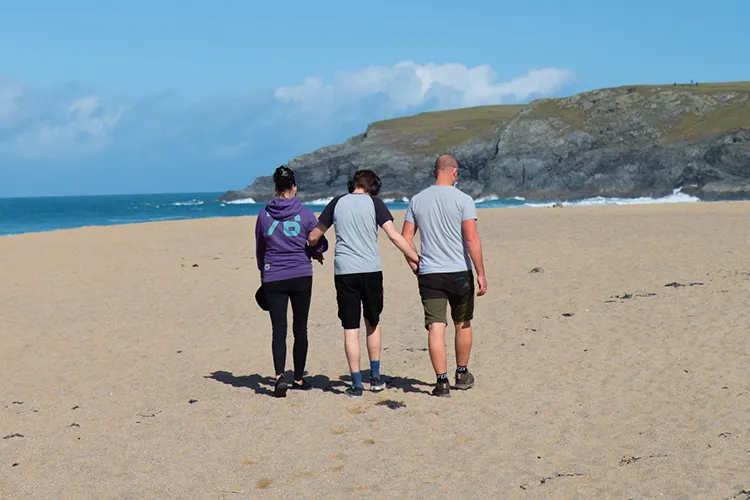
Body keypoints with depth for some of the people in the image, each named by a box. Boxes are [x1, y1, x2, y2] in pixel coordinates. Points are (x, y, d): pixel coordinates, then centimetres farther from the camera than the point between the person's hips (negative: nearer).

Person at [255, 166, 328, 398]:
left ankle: (280, 376, -19)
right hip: (301, 277, 0)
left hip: (273, 279, 1)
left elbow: (259, 250, 12)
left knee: (279, 329, 0)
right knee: (300, 328, 10)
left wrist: (263, 273, 28)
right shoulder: (305, 214, -5)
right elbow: (321, 244, 1)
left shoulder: (264, 215, 1)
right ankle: (298, 379, 18)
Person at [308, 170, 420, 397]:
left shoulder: (337, 203, 9)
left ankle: (356, 384, 2)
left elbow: (313, 237, 15)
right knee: (373, 323, 18)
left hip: (344, 272, 0)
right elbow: (395, 236, -7)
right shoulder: (374, 203, 3)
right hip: (371, 270, 0)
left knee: (351, 329, 2)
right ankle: (375, 377, 22)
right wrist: (418, 260, -3)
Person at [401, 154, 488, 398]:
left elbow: (405, 238, 4)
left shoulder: (417, 200, 4)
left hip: (429, 274, 2)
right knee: (463, 325, 17)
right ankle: (462, 374, 29)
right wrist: (481, 273, -9)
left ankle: (442, 381, -6)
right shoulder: (463, 200, -7)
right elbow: (472, 239, -13)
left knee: (436, 328, -1)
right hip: (459, 272, -1)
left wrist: (416, 267, 15)